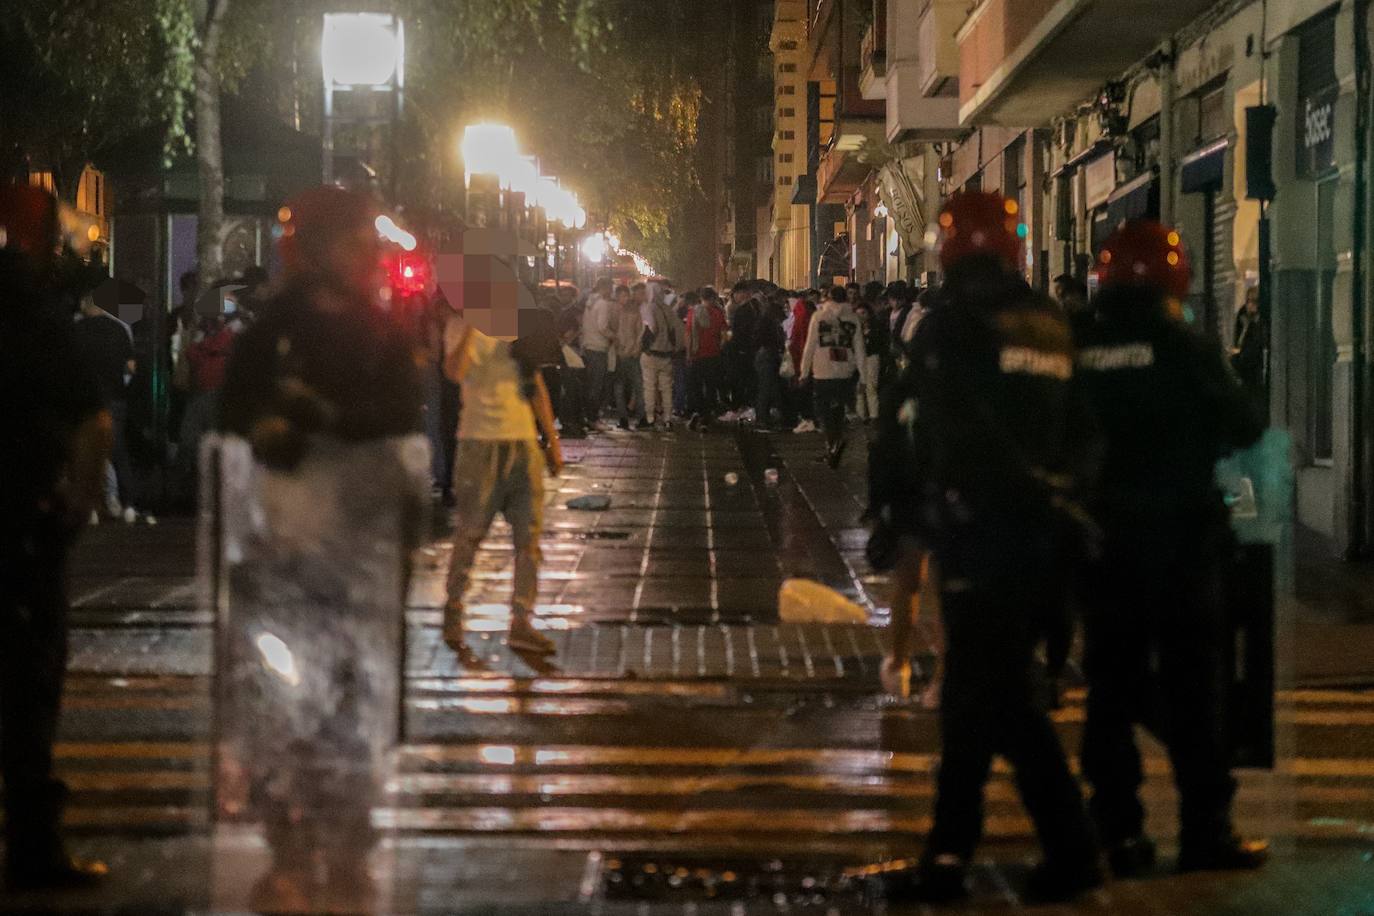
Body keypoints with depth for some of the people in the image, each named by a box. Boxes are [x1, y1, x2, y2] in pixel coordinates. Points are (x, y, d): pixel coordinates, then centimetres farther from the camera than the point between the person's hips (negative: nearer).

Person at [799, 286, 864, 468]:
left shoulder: (819, 316, -1)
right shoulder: (853, 318, 5)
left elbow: (810, 346, -1)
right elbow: (859, 348, 6)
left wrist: (804, 371, 6)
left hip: (823, 372, -3)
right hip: (846, 372, 3)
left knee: (823, 409, 1)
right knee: (838, 411, 14)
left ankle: (834, 441, -21)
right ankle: (832, 452, 14)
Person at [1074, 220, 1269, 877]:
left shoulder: (1078, 352, -2)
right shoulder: (1183, 348, -11)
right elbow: (1245, 428, -6)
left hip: (1103, 535, 3)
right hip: (1180, 536, -3)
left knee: (1111, 687, 9)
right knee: (1193, 687, 3)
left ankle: (1118, 831, 9)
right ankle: (1205, 832, 3)